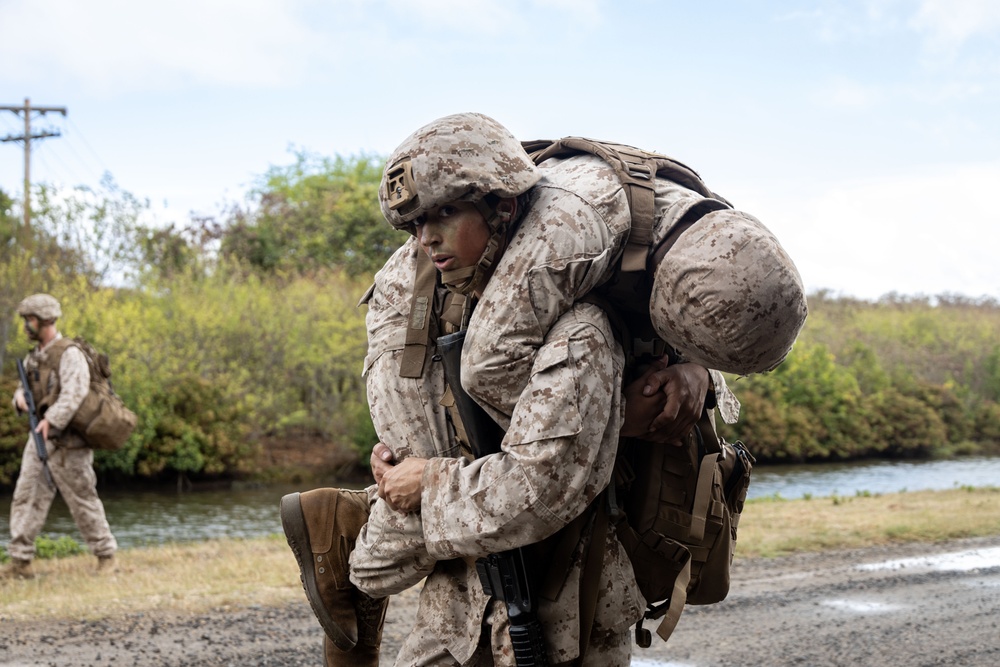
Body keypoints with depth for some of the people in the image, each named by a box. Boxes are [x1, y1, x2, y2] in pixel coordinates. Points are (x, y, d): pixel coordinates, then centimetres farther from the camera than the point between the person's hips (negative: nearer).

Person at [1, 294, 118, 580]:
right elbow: (25, 386, 24)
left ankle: (105, 554, 16)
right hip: (39, 438, 8)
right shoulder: (34, 356, 13)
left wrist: (51, 420, -35)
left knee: (83, 500, 2)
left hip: (66, 442, -8)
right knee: (26, 497, -1)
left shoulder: (69, 354, -13)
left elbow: (74, 392, -26)